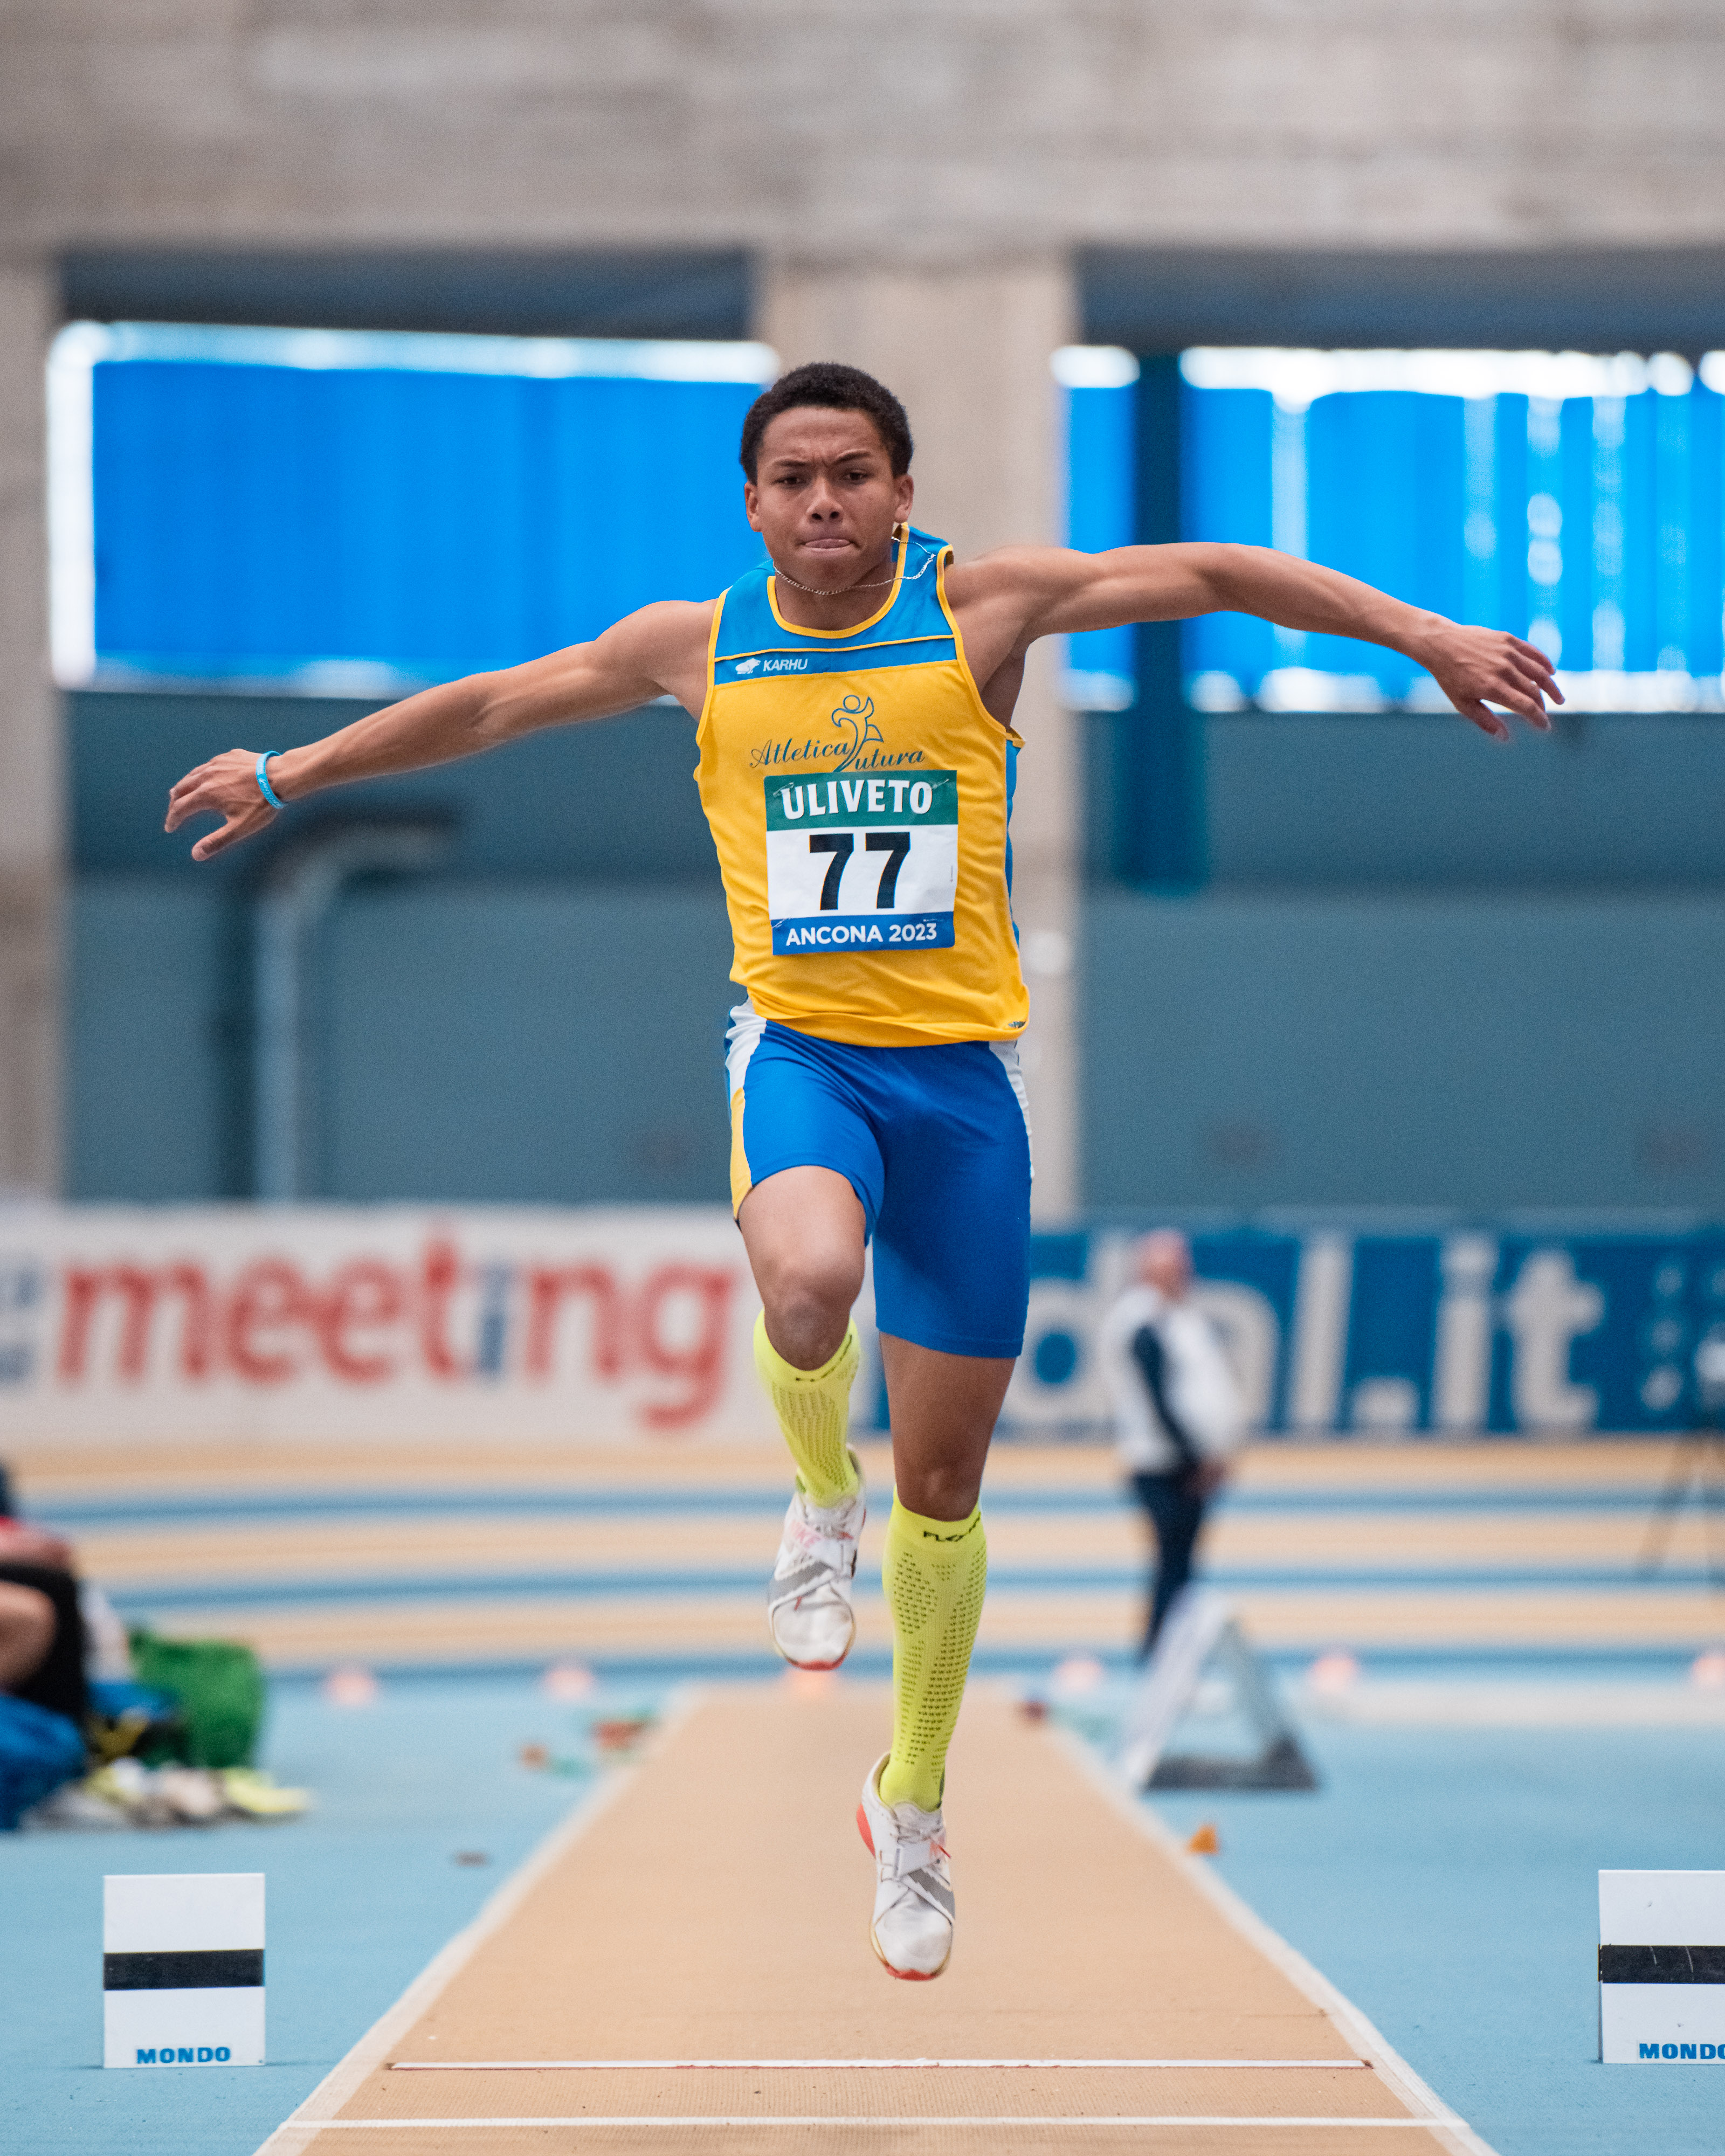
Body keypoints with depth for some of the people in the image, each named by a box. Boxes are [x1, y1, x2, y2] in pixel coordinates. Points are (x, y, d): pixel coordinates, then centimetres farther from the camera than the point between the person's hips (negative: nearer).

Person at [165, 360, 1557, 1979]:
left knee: (944, 1479, 7)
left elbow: (1213, 574, -3)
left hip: (961, 1070, 1)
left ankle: (913, 1807, 27)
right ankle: (818, 1494, 0)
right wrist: (288, 774, 19)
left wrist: (1426, 634, -10)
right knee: (807, 1281, -36)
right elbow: (486, 706, 15)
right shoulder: (699, 646, 5)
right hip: (802, 1050, 0)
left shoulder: (976, 605, -1)